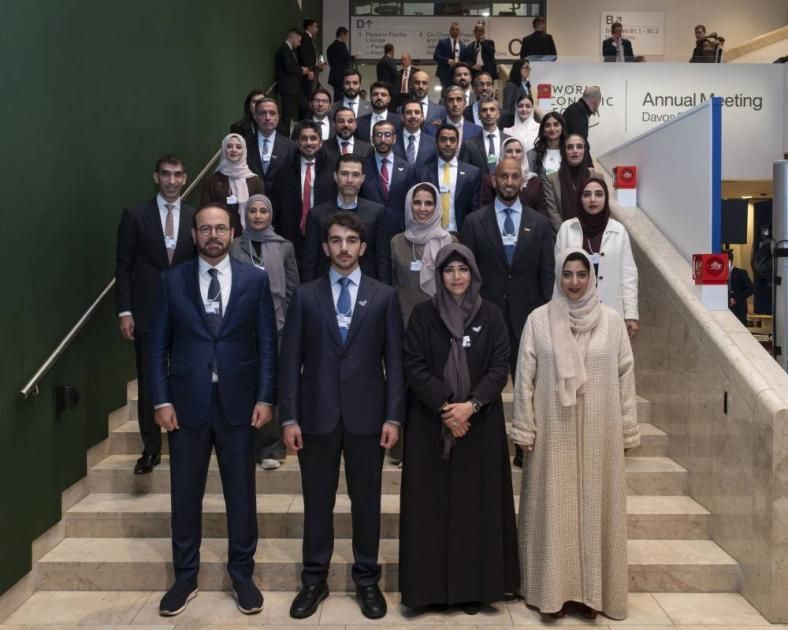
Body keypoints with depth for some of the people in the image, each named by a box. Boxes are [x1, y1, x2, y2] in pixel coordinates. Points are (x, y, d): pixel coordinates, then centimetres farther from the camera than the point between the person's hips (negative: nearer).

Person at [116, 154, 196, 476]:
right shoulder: (135, 215, 0)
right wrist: (124, 311, -8)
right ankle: (151, 448, 15)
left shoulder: (195, 217, 4)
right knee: (148, 383, 3)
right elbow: (123, 266, -1)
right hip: (147, 312, -1)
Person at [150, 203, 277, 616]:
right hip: (187, 403, 1)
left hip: (238, 402, 0)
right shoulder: (173, 280, 2)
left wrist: (266, 397, -5)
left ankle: (242, 574, 26)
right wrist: (161, 400, -4)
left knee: (241, 493, 9)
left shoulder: (255, 279, 1)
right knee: (185, 495, 11)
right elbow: (159, 344, 3)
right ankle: (185, 576, 28)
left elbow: (267, 343, 1)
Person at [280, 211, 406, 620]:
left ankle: (366, 579, 24)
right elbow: (291, 360, 2)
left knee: (366, 501, 9)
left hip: (366, 414, 0)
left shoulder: (384, 296, 4)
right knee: (317, 501, 10)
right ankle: (314, 580, 25)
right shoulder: (305, 296, 5)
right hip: (317, 414, 1)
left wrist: (393, 416, -5)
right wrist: (289, 417, -4)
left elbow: (394, 360, 2)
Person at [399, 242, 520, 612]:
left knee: (476, 502, 5)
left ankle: (474, 586, 16)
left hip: (480, 423, 1)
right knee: (432, 504, 3)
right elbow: (414, 366, -5)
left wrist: (471, 405, -16)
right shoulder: (423, 314, 1)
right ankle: (430, 583, 15)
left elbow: (500, 367, -2)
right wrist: (445, 407, -16)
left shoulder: (490, 315, 3)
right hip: (431, 424, 0)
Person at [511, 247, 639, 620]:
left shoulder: (611, 321, 2)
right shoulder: (539, 320, -2)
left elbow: (625, 377, 4)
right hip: (553, 430, -1)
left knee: (595, 505, 8)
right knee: (554, 508, 5)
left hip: (599, 430, 1)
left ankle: (592, 590, 20)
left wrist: (627, 430, 3)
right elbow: (525, 378, -1)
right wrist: (524, 430, -4)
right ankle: (554, 589, 16)